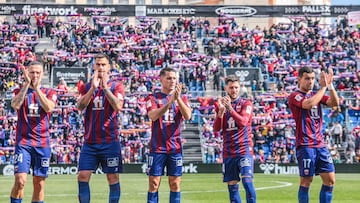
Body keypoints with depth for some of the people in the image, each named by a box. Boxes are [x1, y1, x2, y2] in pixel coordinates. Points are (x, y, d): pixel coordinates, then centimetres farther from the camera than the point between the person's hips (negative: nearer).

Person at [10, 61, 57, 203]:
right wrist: (27, 84, -18)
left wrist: (36, 87, -16)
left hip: (43, 144, 2)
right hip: (23, 142, -2)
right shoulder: (19, 91, 6)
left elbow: (48, 107, -14)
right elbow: (15, 105, -17)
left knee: (39, 183, 5)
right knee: (20, 180, -15)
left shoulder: (49, 93, 9)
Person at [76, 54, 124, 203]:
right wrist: (93, 87, -17)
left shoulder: (116, 86, 3)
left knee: (113, 178, 1)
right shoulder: (86, 87, 10)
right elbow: (80, 106, -8)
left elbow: (118, 106, -14)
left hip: (110, 141, -2)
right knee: (83, 176, -5)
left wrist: (105, 87, -19)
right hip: (90, 141, 2)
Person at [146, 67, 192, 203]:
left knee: (175, 184, 3)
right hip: (157, 148, -2)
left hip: (175, 147, 2)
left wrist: (178, 98, -22)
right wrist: (170, 101, -28)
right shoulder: (153, 98, 1)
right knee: (154, 184, -3)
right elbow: (153, 116, -18)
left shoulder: (182, 98, 8)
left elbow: (187, 116, -9)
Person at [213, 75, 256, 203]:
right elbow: (216, 129, 0)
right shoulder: (221, 105, 11)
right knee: (232, 185, 5)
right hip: (228, 151, 4)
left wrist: (230, 108, -31)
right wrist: (221, 111, -15)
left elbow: (243, 121, -18)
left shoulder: (246, 104, 1)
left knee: (247, 181, -16)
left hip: (244, 149, -4)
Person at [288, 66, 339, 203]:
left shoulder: (316, 95, 16)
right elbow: (309, 104, -24)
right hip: (305, 145, -7)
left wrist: (330, 85, -10)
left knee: (330, 180, 3)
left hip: (320, 144, 7)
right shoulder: (295, 96, -5)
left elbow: (335, 103, 2)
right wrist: (323, 87, -17)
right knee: (306, 181, -4)